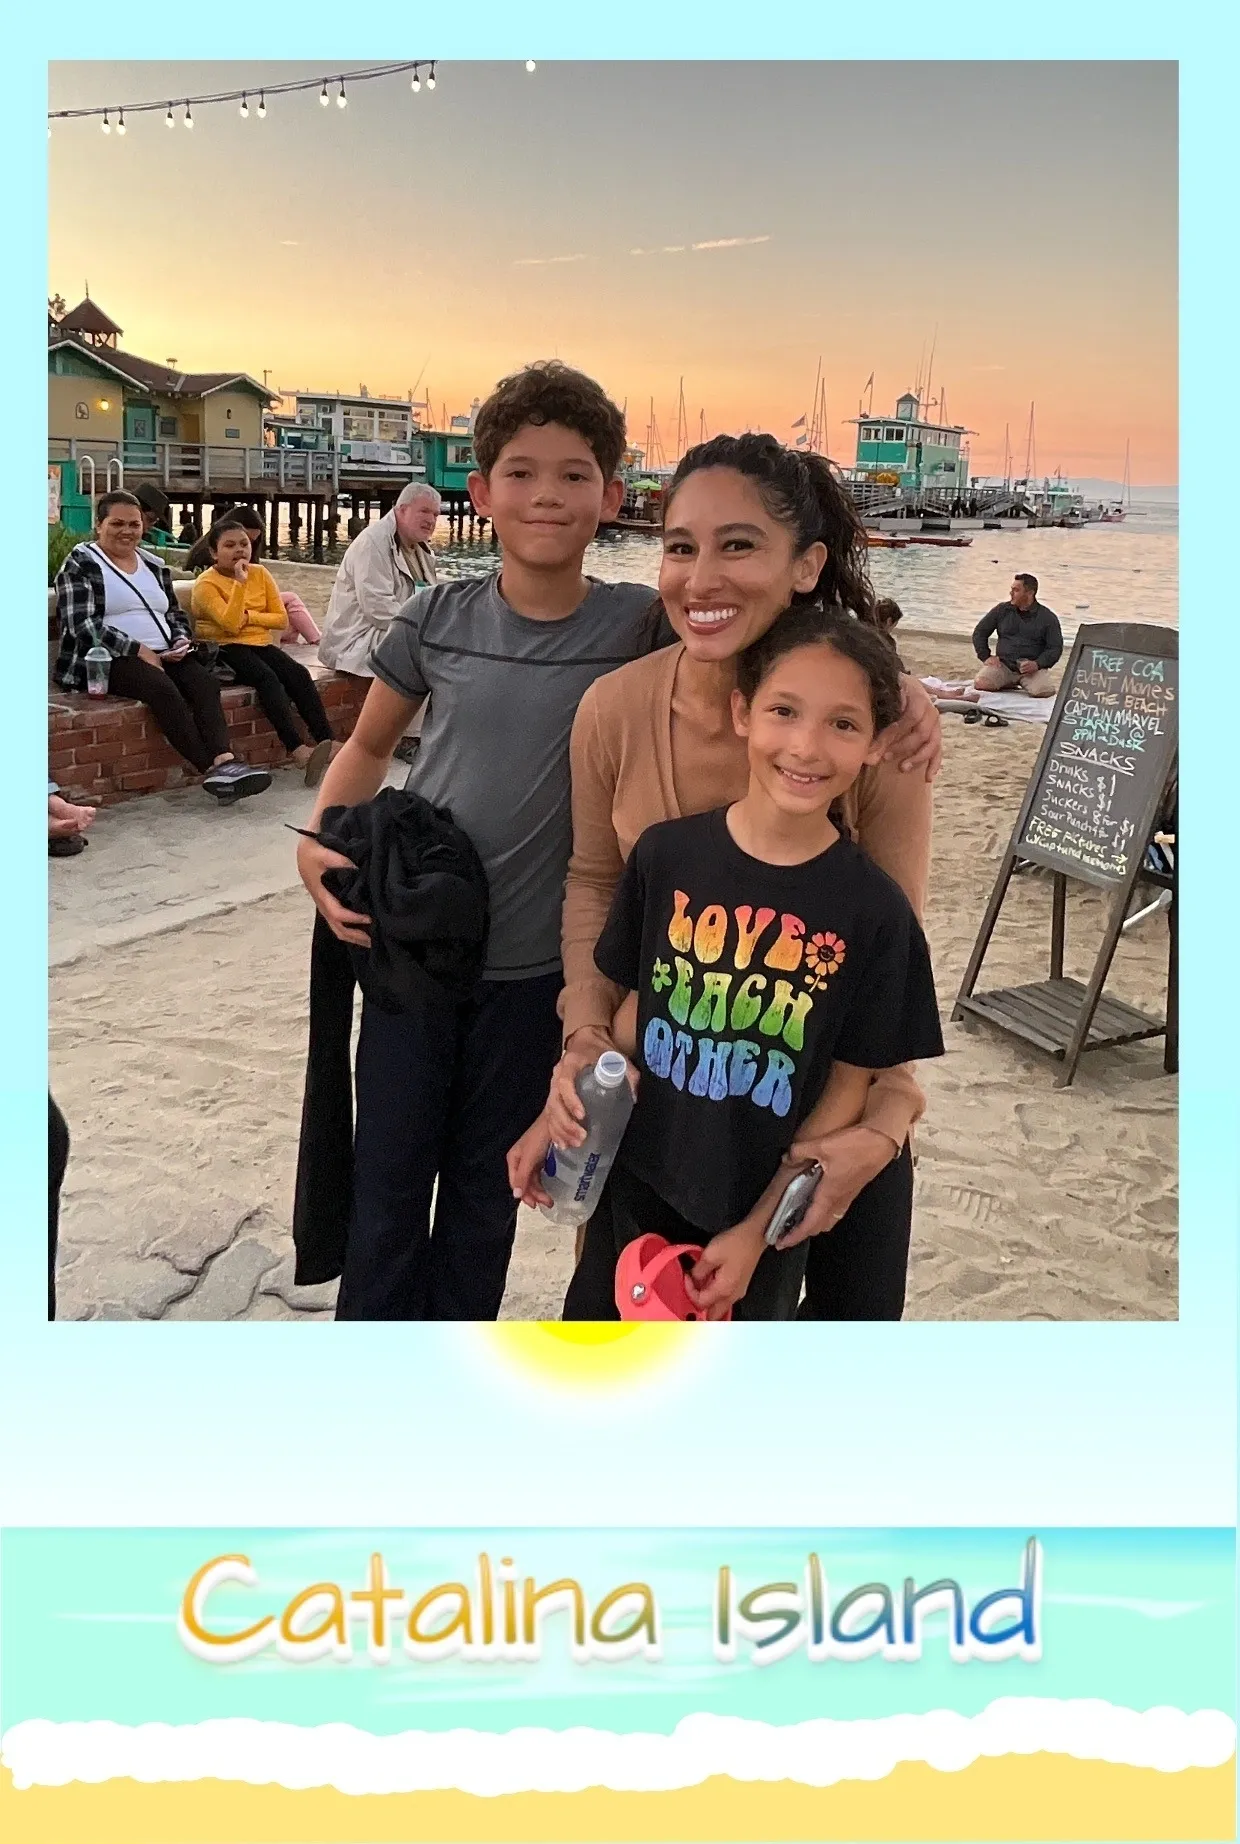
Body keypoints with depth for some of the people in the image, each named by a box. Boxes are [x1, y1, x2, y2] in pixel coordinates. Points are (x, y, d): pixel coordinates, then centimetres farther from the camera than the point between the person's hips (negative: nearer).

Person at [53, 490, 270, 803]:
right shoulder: (81, 564, 0)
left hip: (163, 655, 6)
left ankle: (225, 760, -47)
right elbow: (82, 625, -11)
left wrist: (181, 640, 1)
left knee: (204, 682, -26)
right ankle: (212, 768, -40)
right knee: (162, 688, -35)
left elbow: (174, 614, 25)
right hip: (107, 659, -6)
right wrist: (137, 649, -18)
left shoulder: (154, 565, 20)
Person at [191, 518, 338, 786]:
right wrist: (239, 582, -23)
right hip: (225, 648, -5)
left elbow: (281, 618, 4)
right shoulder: (206, 583, -7)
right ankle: (297, 750, -44)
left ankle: (326, 743, -30)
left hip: (259, 643, 5)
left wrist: (248, 616, -11)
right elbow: (230, 624, -21)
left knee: (299, 674, -22)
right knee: (267, 677, -32)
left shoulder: (260, 573, 8)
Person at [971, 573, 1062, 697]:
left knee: (1043, 691, -32)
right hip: (1003, 665, 2)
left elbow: (1056, 648, 1)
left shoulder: (1048, 618, 4)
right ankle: (1009, 685, 5)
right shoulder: (1001, 610, 10)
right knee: (980, 684, -27)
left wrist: (1038, 664, -16)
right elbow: (979, 633, 16)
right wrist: (985, 656, 3)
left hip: (1032, 668, -2)